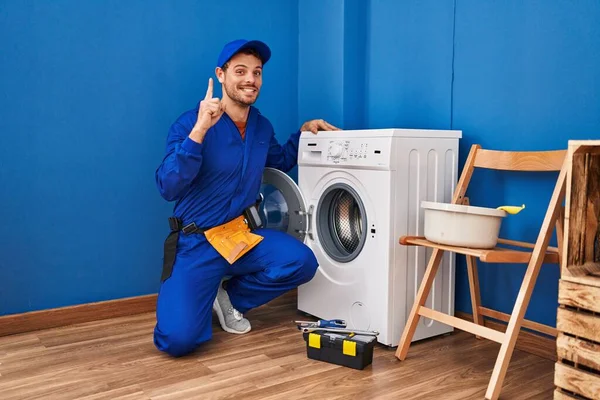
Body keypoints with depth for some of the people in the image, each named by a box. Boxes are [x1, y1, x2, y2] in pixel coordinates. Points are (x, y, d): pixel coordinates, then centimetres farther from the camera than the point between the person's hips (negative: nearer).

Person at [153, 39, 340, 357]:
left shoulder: (262, 126, 6)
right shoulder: (190, 123, -12)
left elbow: (280, 161, 27)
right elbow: (168, 188, -25)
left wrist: (304, 131, 12)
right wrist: (200, 130, -33)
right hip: (196, 241, -5)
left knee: (302, 262, -23)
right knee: (179, 339, -21)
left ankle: (230, 297, 5)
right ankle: (200, 298, 18)